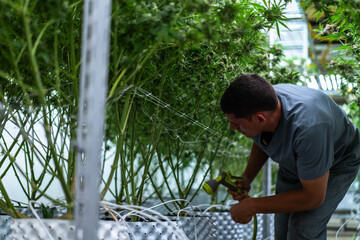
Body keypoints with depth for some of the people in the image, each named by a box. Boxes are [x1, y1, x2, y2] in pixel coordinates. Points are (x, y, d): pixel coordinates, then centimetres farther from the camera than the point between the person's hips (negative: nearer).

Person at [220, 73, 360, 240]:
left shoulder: (308, 128, -45)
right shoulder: (260, 102, -25)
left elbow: (313, 197, -32)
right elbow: (260, 141, 3)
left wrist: (252, 206, -27)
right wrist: (247, 177, -12)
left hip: (336, 165, -6)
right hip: (292, 162, 6)